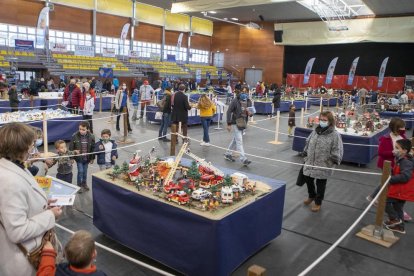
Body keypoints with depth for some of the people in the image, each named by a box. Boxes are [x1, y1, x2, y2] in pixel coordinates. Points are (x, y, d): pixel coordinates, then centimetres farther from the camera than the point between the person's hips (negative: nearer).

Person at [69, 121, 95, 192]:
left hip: (87, 158, 2)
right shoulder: (75, 136, -15)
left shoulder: (91, 137, -11)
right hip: (78, 158, -2)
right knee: (80, 171, -1)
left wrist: (92, 158, 3)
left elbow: (93, 148, -1)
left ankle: (84, 183, 35)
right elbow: (71, 148, -7)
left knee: (85, 171, 16)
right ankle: (79, 185, 17)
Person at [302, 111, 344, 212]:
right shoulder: (315, 131, 3)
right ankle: (311, 196, 46)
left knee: (320, 184, 9)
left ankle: (318, 202, 30)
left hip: (323, 166, -5)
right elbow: (308, 143, 15)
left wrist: (334, 161, -17)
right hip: (310, 163, 5)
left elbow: (337, 150, -11)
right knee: (308, 180, 18)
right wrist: (306, 155, 17)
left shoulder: (335, 135, -13)